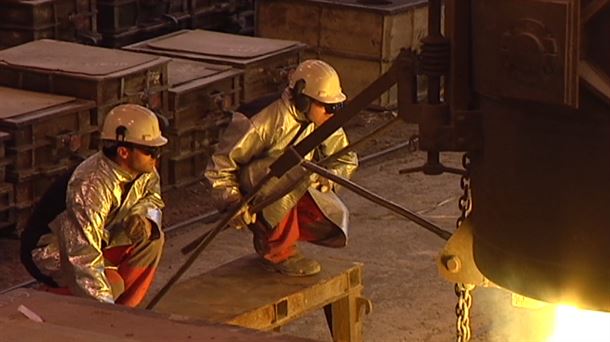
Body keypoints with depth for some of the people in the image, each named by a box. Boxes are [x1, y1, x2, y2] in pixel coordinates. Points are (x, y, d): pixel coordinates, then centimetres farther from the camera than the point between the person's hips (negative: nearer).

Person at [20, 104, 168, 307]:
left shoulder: (144, 172, -10)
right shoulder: (90, 186, -35)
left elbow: (152, 199, 13)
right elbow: (84, 258, -39)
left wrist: (145, 218, -13)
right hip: (53, 252, -8)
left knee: (152, 239, -10)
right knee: (112, 284, -31)